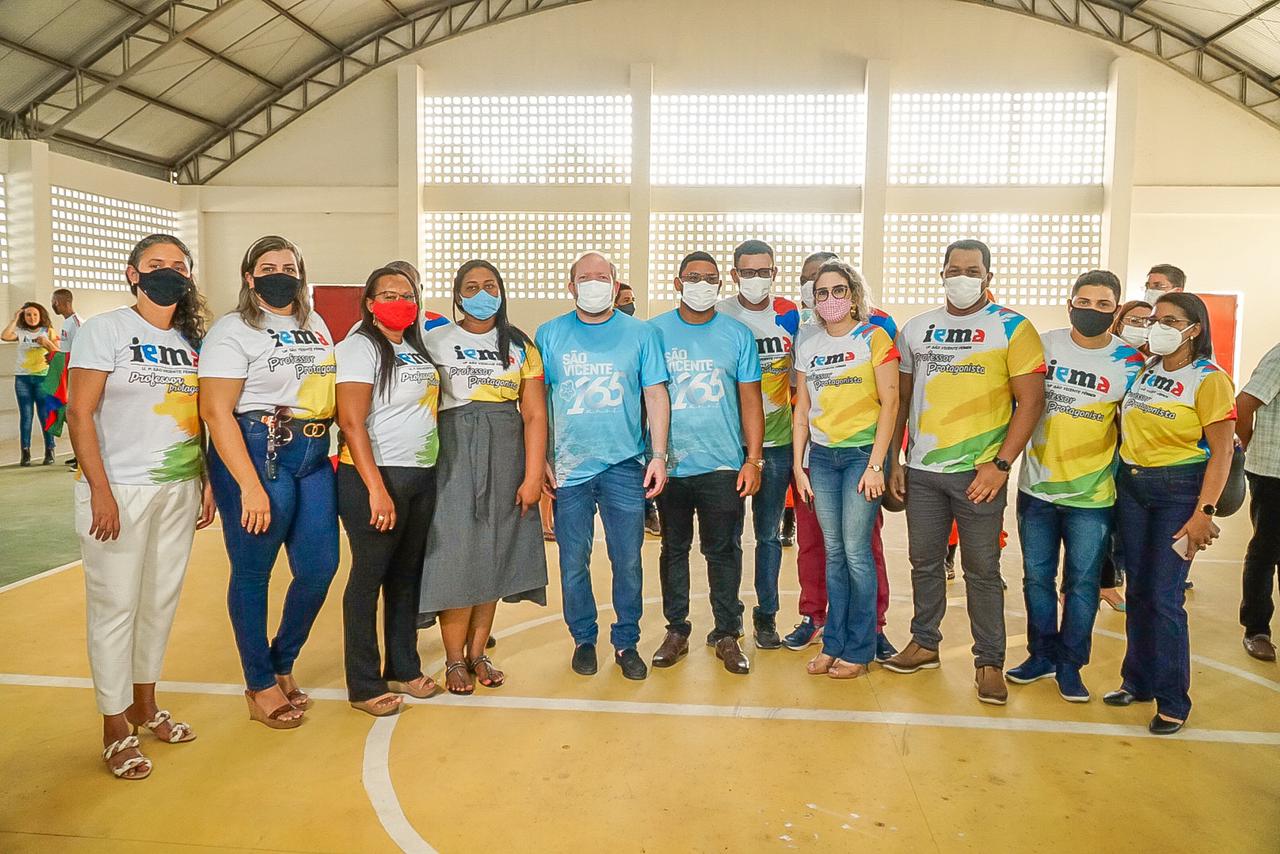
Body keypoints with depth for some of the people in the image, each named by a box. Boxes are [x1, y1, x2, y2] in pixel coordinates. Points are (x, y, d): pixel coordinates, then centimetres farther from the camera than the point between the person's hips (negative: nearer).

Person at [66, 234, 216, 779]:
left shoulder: (191, 340, 12)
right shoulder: (106, 330, -4)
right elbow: (80, 413, -10)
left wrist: (206, 481, 8)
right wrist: (100, 490, -16)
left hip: (180, 490, 5)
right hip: (120, 490, -5)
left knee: (162, 600, 12)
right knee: (116, 606, 1)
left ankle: (145, 705, 28)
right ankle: (115, 727, 14)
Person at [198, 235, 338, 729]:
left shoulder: (316, 325, 15)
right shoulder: (233, 330, -5)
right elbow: (216, 411, -12)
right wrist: (250, 486, -18)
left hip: (315, 457, 6)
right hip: (257, 455, -6)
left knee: (320, 567, 5)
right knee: (252, 573, 4)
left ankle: (282, 664, 29)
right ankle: (260, 686, 21)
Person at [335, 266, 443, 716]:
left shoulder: (416, 348, 15)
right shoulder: (360, 346, -8)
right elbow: (352, 422, -16)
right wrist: (377, 490, -21)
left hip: (422, 477, 7)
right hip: (376, 476, -7)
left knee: (407, 576, 14)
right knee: (368, 578, 1)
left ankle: (403, 669, 27)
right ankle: (365, 686, 13)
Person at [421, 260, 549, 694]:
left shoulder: (520, 346, 7)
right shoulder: (436, 341, 3)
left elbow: (535, 414, 2)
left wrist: (533, 476, -6)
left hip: (505, 454, 2)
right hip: (453, 451, -2)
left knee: (494, 554, 6)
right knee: (455, 553, -4)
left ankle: (478, 652, 20)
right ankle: (454, 659, 10)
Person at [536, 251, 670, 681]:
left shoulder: (640, 334, 4)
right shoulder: (549, 335, 5)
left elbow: (655, 395, 4)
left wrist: (659, 456, -3)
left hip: (624, 466, 0)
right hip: (569, 467, 0)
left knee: (628, 560, 5)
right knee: (573, 562, 8)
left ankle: (626, 642, 21)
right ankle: (584, 638, 26)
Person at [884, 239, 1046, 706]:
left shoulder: (1012, 328, -3)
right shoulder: (916, 329, 10)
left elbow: (1031, 400, -6)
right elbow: (900, 398, 14)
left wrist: (1000, 464, -13)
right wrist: (892, 462, 9)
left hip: (978, 472, -4)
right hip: (920, 470, 4)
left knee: (982, 570, 4)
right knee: (924, 562, 14)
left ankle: (989, 661, 18)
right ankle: (924, 642, 30)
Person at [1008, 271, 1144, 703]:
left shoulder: (1129, 362, -5)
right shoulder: (1044, 344, -1)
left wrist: (1119, 474, 1)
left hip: (1091, 494, -2)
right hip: (1036, 488, 2)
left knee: (1082, 584, 5)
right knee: (1037, 578, 12)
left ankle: (1070, 664, 21)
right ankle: (1042, 655, 28)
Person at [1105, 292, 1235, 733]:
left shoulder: (1209, 379, -8)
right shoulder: (1143, 372, 9)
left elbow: (1221, 452, -12)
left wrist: (1204, 513, -17)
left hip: (1179, 490, -5)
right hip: (1130, 486, 6)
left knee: (1164, 598, -6)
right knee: (1138, 591, 11)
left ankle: (1173, 701, 9)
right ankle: (1138, 681, 25)